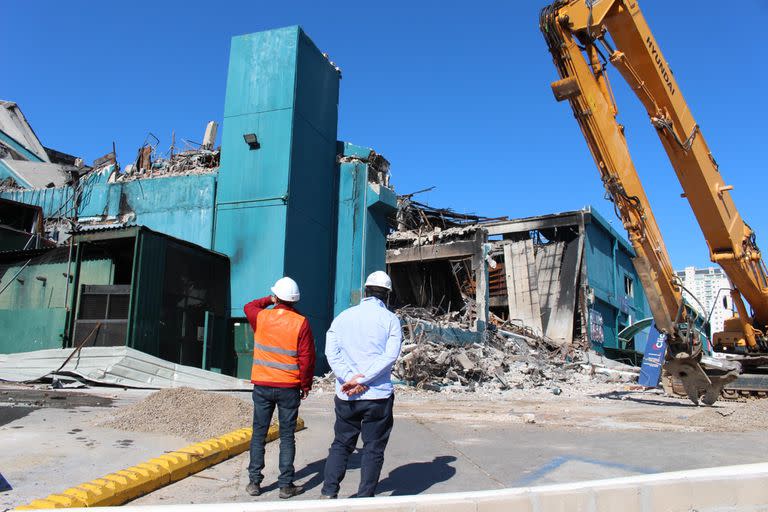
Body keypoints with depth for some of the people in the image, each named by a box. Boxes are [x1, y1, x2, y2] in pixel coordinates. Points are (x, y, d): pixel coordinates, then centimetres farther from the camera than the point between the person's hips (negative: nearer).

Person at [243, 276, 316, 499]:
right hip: (289, 387, -2)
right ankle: (286, 485, 9)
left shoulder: (261, 317, -2)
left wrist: (269, 299, 26)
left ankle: (254, 482, 15)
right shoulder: (300, 323, -9)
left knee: (259, 433, 11)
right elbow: (307, 358, -8)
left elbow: (248, 306, 23)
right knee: (287, 436, 6)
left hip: (262, 385, 2)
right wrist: (306, 385, 3)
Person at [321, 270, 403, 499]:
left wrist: (349, 378, -12)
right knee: (373, 449, 9)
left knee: (341, 444, 16)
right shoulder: (390, 319, -2)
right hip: (378, 395, -3)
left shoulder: (343, 316, 7)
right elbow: (390, 355, -13)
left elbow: (331, 352, -3)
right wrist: (361, 380, -14)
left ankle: (329, 492, 12)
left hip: (346, 396, 3)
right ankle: (365, 498, 12)